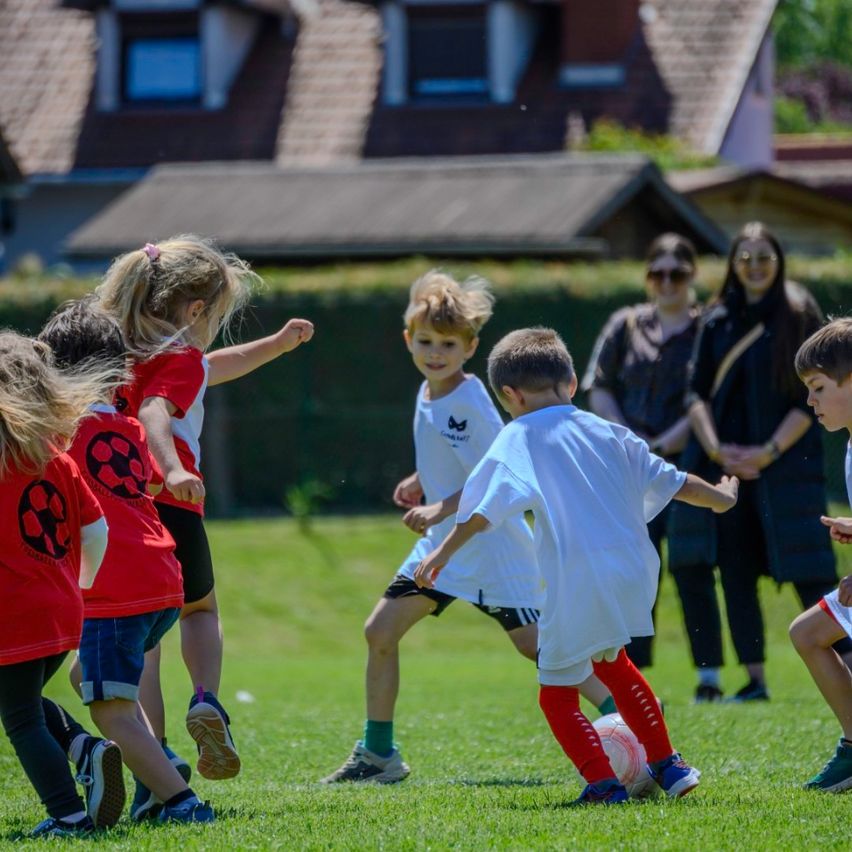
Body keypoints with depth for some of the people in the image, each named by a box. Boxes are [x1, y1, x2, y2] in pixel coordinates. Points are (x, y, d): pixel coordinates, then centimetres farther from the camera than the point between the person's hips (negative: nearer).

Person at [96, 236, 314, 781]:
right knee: (200, 609, 25)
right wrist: (173, 469, -47)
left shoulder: (131, 351, 19)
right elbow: (154, 411, -29)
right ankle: (207, 702, 1)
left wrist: (279, 344, 42)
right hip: (173, 511, -5)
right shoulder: (181, 359, -6)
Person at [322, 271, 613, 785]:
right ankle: (378, 754, 15)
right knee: (380, 631, 6)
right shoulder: (427, 395, 7)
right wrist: (420, 482, 12)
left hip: (491, 545, -9)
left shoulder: (470, 402, -19)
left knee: (537, 642, -12)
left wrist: (442, 508, -27)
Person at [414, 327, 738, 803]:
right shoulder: (606, 433, 15)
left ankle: (604, 783, -4)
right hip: (635, 576, 6)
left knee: (558, 693, 9)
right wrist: (720, 498, 41)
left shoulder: (519, 438, 0)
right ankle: (668, 765, 36)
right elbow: (667, 479, 24)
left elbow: (485, 506, -11)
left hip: (577, 586, -6)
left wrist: (444, 552, -9)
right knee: (609, 660, 32)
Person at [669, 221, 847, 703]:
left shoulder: (799, 315, -1)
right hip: (726, 462, 4)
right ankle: (755, 680, 9)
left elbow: (813, 398, -5)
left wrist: (769, 452, -12)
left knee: (809, 574, -8)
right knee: (736, 574, 3)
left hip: (786, 463, -4)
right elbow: (697, 393, 9)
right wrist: (716, 450, -7)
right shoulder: (718, 321, 10)